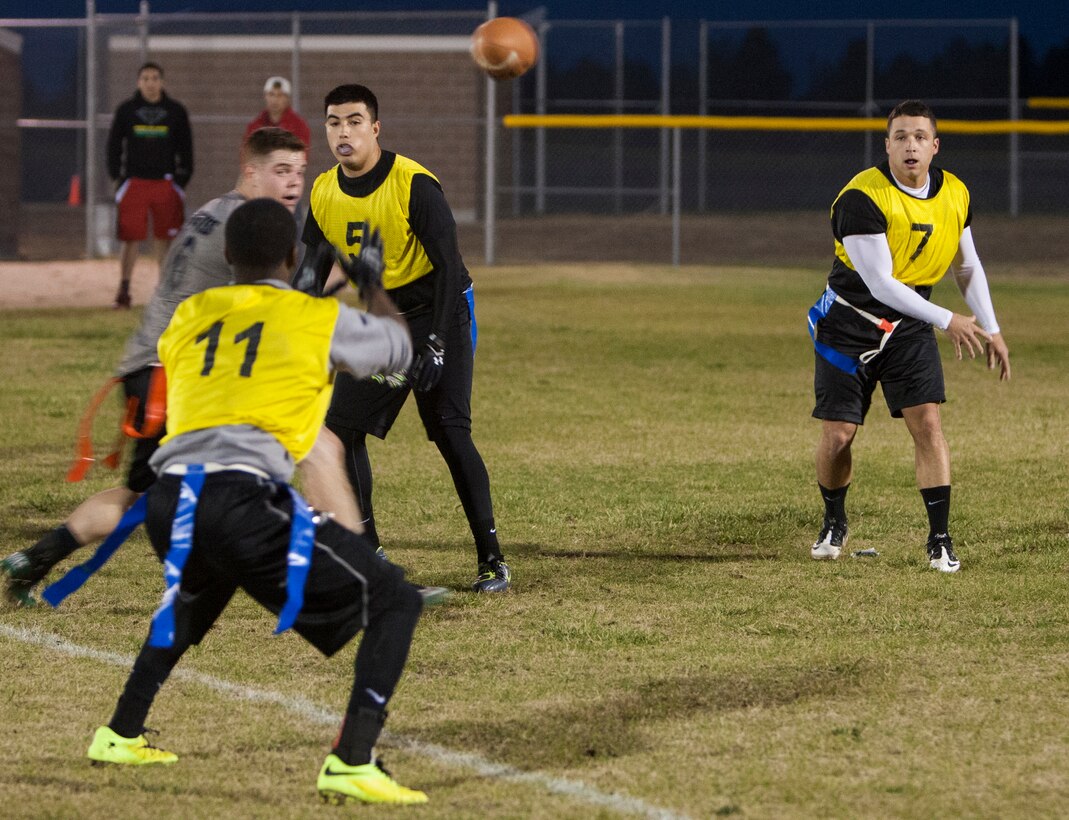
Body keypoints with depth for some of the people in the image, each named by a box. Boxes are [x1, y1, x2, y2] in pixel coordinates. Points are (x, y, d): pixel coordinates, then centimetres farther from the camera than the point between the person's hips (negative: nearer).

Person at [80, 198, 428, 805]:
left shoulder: (188, 317, 21)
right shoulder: (321, 319, 10)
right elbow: (399, 348, 28)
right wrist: (372, 282, 48)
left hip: (169, 503, 6)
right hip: (243, 502, -6)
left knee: (191, 600, 41)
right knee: (395, 601, 3)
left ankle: (121, 736, 41)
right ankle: (351, 763, -14)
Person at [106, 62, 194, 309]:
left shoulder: (176, 111, 6)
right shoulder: (126, 110, 5)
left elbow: (185, 147, 10)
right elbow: (113, 145, 9)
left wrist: (182, 179, 3)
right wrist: (116, 176, 2)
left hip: (165, 183, 1)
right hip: (134, 182, -1)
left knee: (166, 238, 4)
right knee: (130, 237, -5)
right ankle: (124, 290, -3)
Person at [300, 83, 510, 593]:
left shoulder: (413, 184, -20)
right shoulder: (324, 193, -2)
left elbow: (448, 265, -20)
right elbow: (312, 275, 8)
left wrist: (436, 344, -25)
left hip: (436, 312, -6)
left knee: (451, 433, -15)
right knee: (341, 427, 1)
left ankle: (491, 559, -9)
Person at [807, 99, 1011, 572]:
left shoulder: (955, 195, -3)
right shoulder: (862, 198, -23)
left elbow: (967, 267, 12)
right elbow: (879, 283, -27)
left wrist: (990, 329, 7)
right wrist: (947, 320, -32)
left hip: (909, 325, 4)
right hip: (849, 323, -4)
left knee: (928, 422, -12)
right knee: (837, 435, -2)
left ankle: (940, 539, -6)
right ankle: (834, 524, 25)